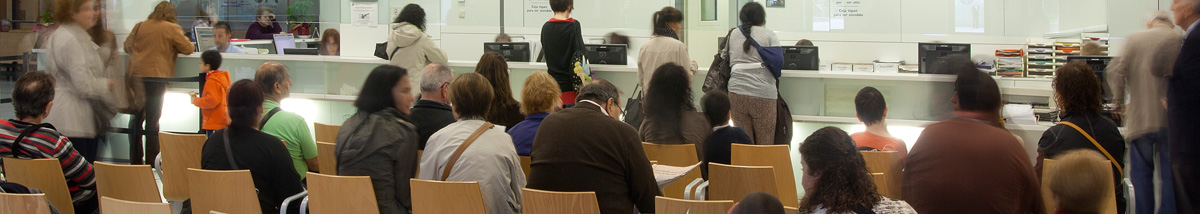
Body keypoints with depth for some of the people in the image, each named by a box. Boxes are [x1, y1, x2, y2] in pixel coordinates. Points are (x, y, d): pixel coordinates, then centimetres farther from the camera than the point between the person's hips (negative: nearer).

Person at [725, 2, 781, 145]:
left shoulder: (732, 36, 14)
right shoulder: (769, 35, 5)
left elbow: (724, 57, 16)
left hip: (736, 92, 3)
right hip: (763, 95, -3)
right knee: (765, 143, 4)